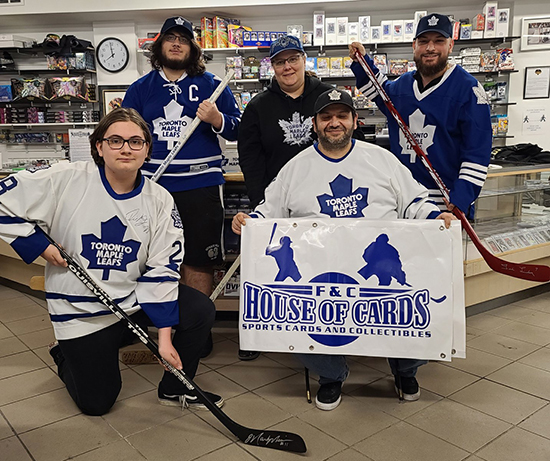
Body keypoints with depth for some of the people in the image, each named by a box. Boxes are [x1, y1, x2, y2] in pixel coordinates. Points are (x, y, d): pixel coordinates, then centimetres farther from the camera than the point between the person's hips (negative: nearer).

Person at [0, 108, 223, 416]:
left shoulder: (159, 201, -8)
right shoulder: (65, 180, -16)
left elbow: (162, 269, -10)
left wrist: (164, 335, -13)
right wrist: (39, 244, -15)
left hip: (135, 298, 3)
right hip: (81, 310, -2)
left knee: (201, 310, -16)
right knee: (97, 403, 2)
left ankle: (175, 389, 9)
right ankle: (66, 355, 36)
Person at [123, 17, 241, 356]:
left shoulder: (211, 85, 7)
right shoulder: (141, 89, 13)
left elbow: (237, 130, 6)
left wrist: (217, 119, -15)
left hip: (201, 187, -2)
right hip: (154, 186, 2)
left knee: (199, 262, 2)